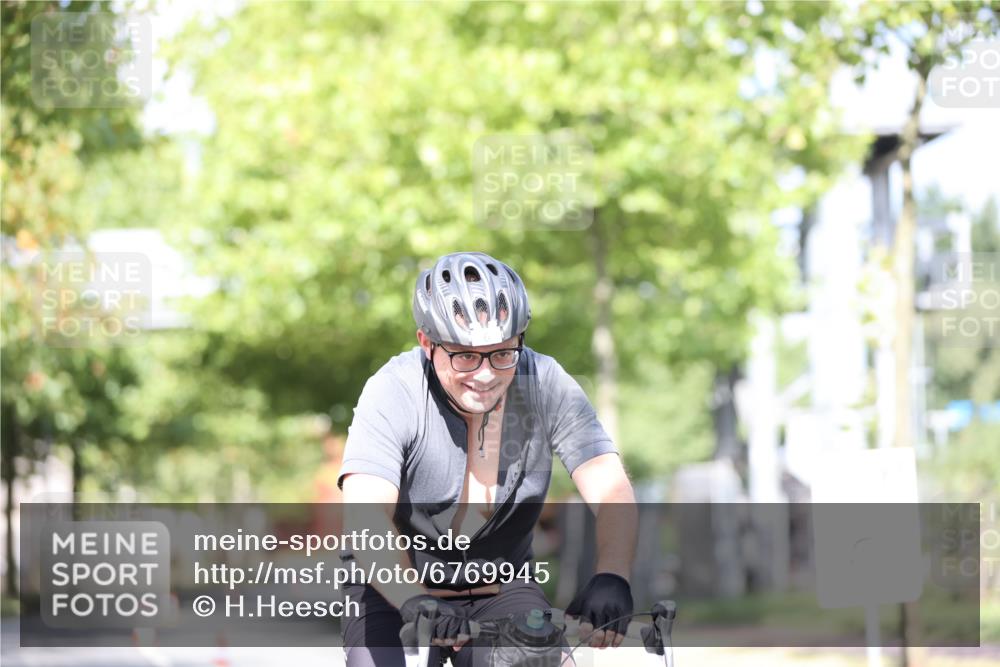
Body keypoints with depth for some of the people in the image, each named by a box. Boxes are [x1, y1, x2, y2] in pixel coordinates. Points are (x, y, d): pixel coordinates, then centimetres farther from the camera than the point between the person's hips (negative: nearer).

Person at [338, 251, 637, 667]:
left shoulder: (546, 385, -16)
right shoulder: (392, 393, -21)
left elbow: (612, 492, -24)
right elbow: (365, 515, -34)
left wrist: (611, 579, -44)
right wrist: (414, 602, -51)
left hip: (500, 588, 2)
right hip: (394, 590, -1)